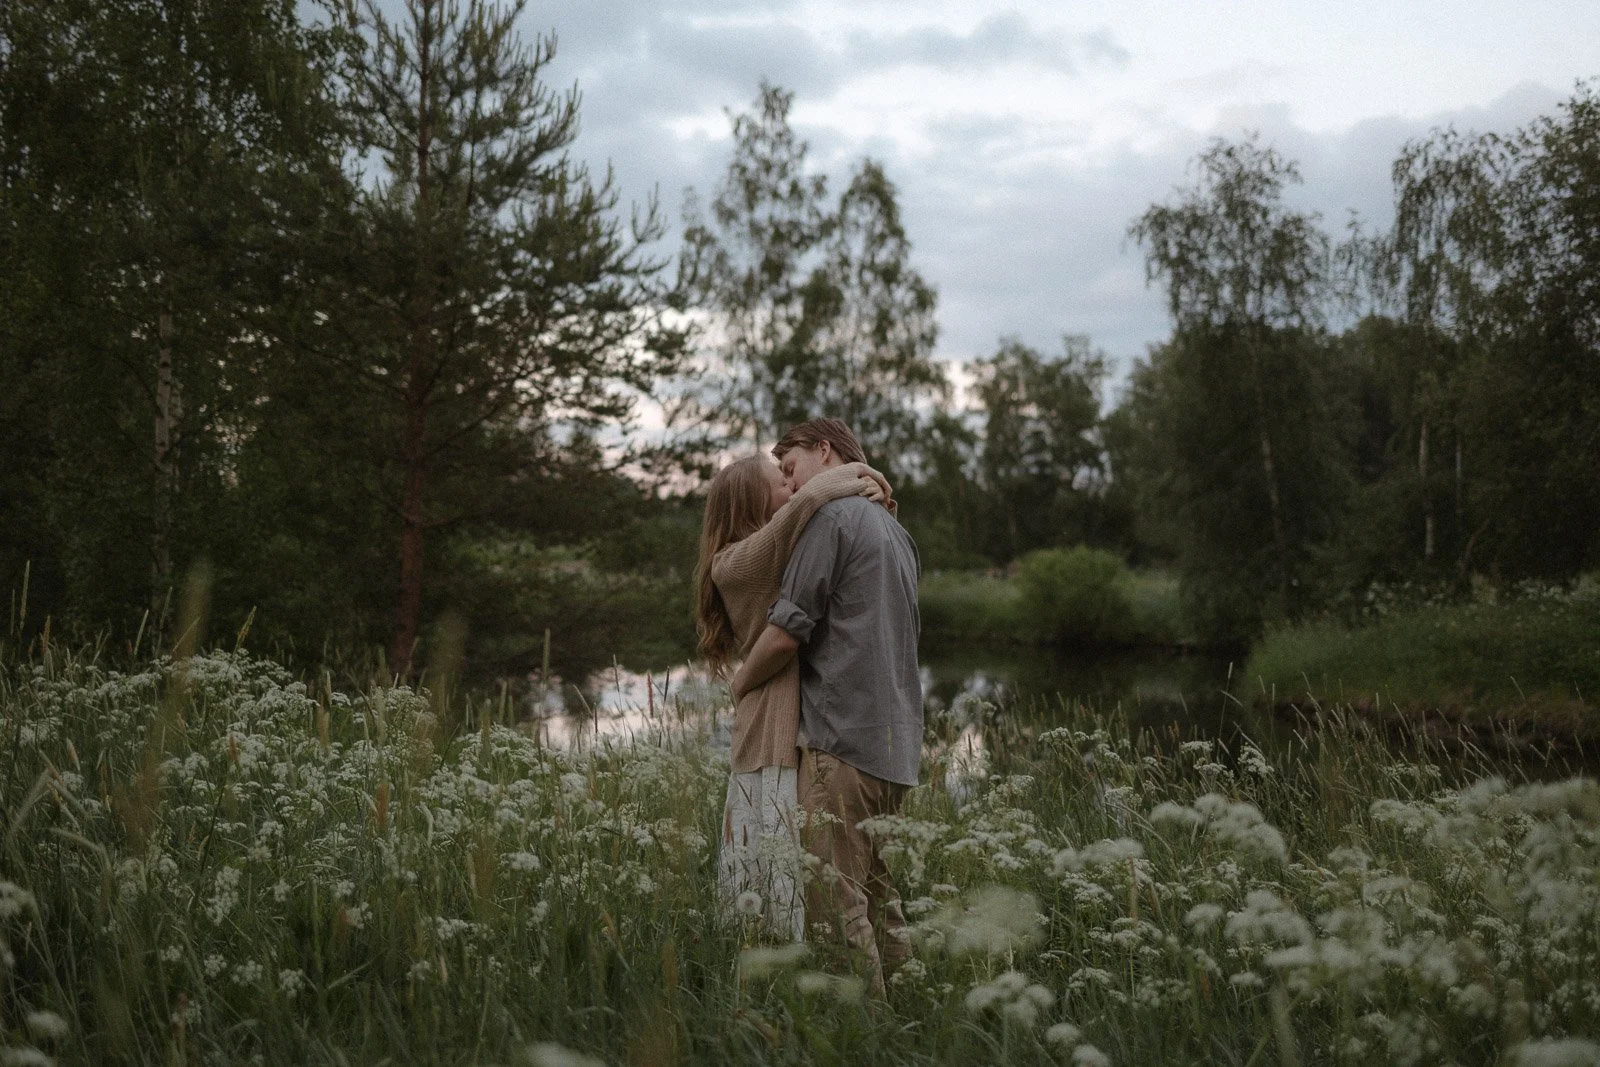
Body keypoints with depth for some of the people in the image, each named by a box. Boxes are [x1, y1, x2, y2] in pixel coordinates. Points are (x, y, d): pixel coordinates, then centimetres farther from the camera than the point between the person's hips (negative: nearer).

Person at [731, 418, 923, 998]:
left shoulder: (831, 516, -6)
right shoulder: (897, 532, 22)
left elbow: (786, 631, -12)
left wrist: (740, 682, 5)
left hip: (844, 736, -9)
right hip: (897, 742, 9)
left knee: (835, 904, -7)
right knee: (877, 894, 15)